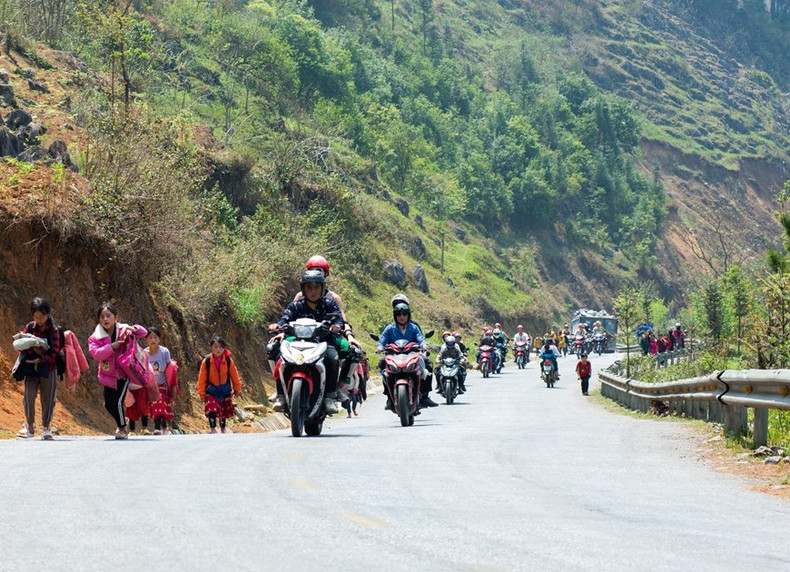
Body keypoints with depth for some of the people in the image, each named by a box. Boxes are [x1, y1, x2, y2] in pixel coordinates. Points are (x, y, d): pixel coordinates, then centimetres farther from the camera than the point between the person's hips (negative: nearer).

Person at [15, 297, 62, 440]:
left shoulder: (54, 330, -5)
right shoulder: (29, 327, 3)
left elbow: (54, 353, -9)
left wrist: (40, 359, -21)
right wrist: (34, 349, -17)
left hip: (47, 368, -2)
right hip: (31, 368, 2)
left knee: (48, 397, 2)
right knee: (29, 395, -7)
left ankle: (47, 427, 13)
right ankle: (29, 426, 5)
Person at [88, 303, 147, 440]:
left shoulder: (123, 331, -6)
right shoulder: (95, 337, -6)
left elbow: (144, 333, -10)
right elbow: (96, 354, -20)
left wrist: (132, 328, -30)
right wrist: (112, 347, -30)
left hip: (123, 373, -3)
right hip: (108, 375, 3)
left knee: (118, 401, -16)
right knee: (108, 404, 12)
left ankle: (122, 430, 3)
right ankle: (121, 422, 41)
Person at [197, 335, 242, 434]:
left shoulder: (229, 361, -12)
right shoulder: (206, 361, -16)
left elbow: (234, 375, 1)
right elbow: (202, 378, -9)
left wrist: (237, 389, 9)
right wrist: (201, 393, -7)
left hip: (225, 390, 2)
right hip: (211, 389, -2)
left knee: (224, 410, 14)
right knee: (212, 410, -17)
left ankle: (223, 427, 36)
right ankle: (212, 428, -1)